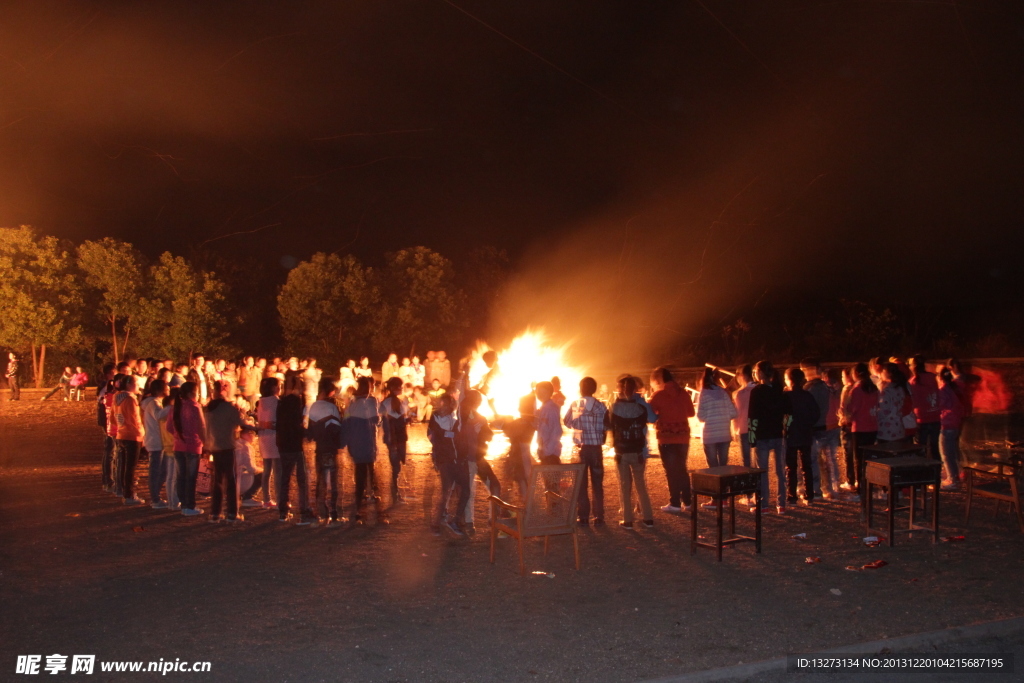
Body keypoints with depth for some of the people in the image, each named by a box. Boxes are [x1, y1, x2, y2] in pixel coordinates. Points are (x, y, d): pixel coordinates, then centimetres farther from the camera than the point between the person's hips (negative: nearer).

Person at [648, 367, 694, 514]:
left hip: (666, 437, -5)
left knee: (671, 470, 3)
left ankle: (675, 503, 3)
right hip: (683, 436, 5)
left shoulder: (658, 395, -11)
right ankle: (687, 501, 19)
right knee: (682, 469, 16)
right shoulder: (683, 393, 2)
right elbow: (691, 412, 11)